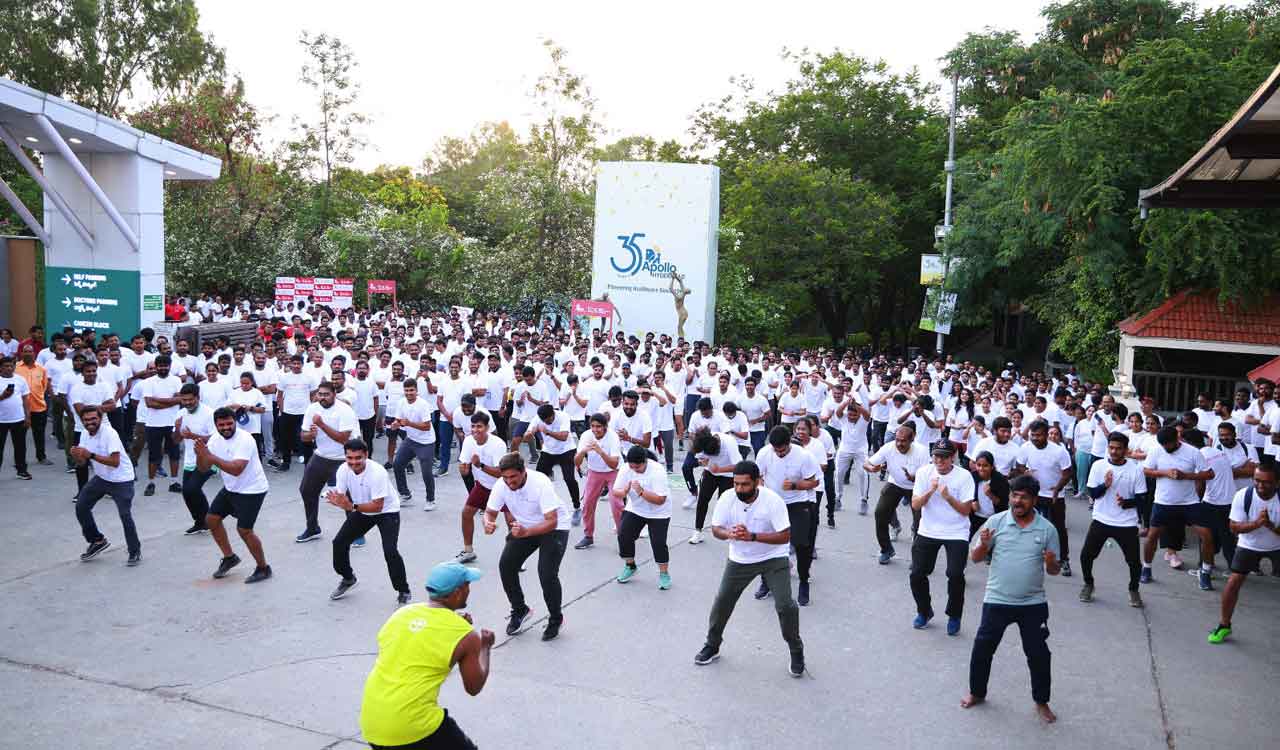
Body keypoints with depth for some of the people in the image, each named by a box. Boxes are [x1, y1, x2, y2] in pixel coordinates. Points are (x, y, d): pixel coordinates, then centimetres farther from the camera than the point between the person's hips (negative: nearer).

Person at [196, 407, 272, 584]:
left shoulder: (245, 440, -26)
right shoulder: (215, 439, -3)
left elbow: (236, 469, -36)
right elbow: (203, 468, -3)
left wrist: (210, 456, -39)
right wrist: (200, 454, -24)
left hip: (251, 490, -8)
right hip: (230, 488, 8)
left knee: (244, 529, -11)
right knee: (211, 519, 11)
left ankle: (263, 568, 8)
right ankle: (229, 557, 30)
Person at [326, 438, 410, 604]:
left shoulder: (377, 472, -34)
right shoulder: (343, 470, -17)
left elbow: (377, 506, -32)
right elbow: (341, 497, -12)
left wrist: (352, 506, -43)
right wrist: (337, 501, -36)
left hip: (387, 511, -6)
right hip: (362, 510, 6)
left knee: (390, 551, -21)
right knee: (339, 542, 1)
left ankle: (403, 592, -2)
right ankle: (348, 578, 29)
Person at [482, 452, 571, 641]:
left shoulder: (540, 483, -33)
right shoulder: (501, 485, -17)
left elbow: (551, 521, -35)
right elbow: (490, 512, -6)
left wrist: (525, 532, -50)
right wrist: (488, 524, -31)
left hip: (554, 528, -5)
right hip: (524, 528, 6)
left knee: (547, 574, -20)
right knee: (506, 565, -10)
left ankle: (556, 619, 7)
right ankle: (520, 611, 15)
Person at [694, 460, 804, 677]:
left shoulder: (773, 501, -25)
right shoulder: (727, 499, -17)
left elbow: (785, 536, -26)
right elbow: (715, 529, -8)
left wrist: (752, 536, -37)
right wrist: (729, 534, -32)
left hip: (773, 559, -3)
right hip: (739, 560, 3)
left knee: (785, 606, -12)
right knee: (722, 602, 7)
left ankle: (796, 651, 12)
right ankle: (712, 646, 30)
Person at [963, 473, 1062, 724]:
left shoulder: (1047, 529, -4)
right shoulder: (996, 522, -6)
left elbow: (1053, 571, 4)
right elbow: (975, 558, -1)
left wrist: (1051, 563, -20)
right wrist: (983, 544, -22)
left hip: (1033, 604, 0)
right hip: (997, 600, 0)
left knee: (1038, 654, 8)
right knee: (982, 648, 7)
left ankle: (1041, 702, 29)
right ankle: (977, 692, 29)